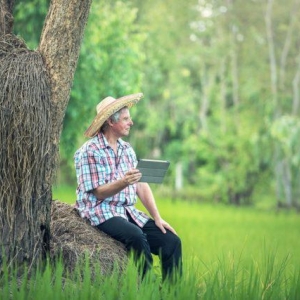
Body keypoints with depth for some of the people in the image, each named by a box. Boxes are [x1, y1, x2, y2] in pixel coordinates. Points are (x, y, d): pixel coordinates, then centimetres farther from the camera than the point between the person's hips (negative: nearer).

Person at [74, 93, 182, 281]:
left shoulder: (127, 149, 15)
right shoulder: (90, 151, -7)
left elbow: (142, 186, 11)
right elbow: (99, 193, -13)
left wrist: (157, 218, 1)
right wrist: (124, 183, -31)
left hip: (129, 212, 7)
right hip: (102, 212, -7)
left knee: (172, 241, -12)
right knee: (137, 237, -35)